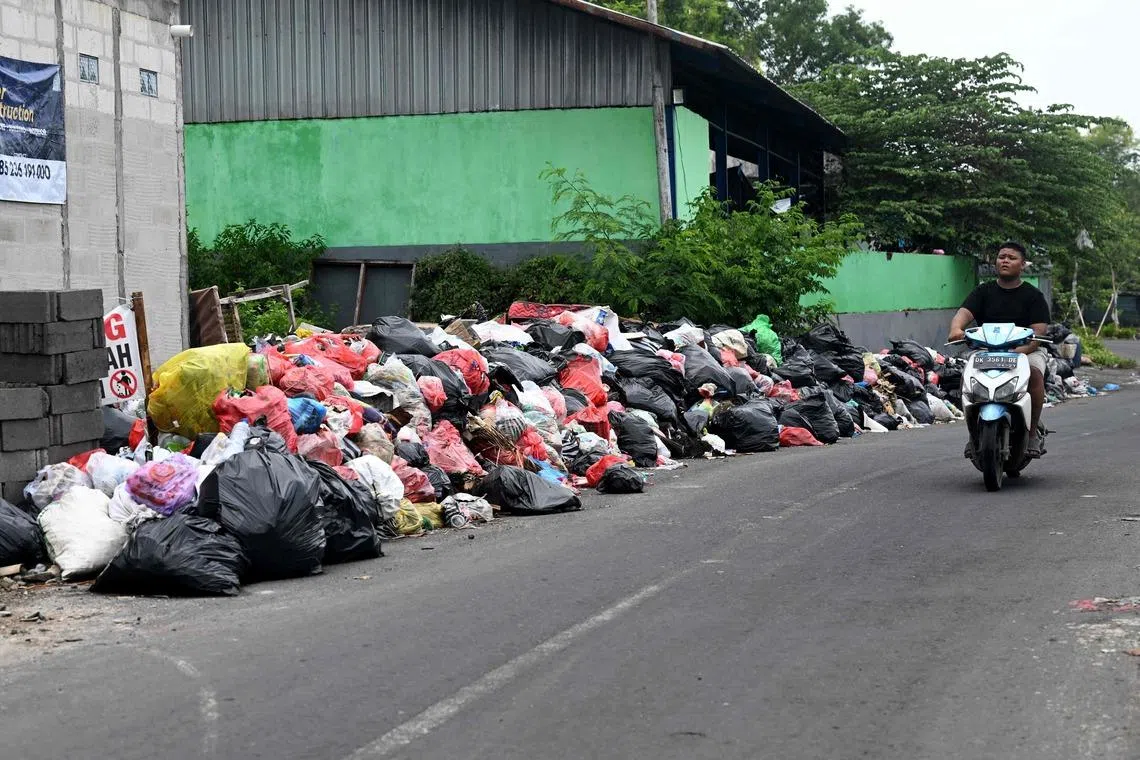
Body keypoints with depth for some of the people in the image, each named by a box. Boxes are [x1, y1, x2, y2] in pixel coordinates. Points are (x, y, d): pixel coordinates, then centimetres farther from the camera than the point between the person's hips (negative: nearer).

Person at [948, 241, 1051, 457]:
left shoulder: (1033, 296, 5)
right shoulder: (984, 292, 10)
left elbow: (1038, 332, -7)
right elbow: (963, 313, -7)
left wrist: (1018, 352, -28)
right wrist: (956, 329, -33)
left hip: (1026, 350, -2)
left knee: (1034, 373, -33)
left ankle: (1033, 431, -19)